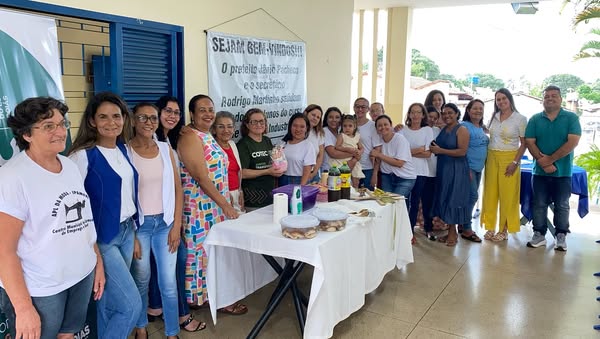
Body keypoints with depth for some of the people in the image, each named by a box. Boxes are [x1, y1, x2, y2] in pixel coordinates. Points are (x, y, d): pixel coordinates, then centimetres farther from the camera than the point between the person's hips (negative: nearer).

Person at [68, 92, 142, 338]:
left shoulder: (123, 149, 6)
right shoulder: (83, 155, -16)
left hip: (127, 231, 7)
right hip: (102, 237, -7)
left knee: (111, 301, 17)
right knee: (132, 305, -6)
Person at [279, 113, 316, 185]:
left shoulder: (308, 146, -7)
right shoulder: (284, 143, 7)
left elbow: (307, 171, -11)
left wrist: (301, 187, -19)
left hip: (299, 182, -4)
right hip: (282, 181, 4)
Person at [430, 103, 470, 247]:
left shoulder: (461, 130, -8)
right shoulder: (443, 130, 13)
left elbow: (462, 151, -17)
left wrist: (440, 150, -18)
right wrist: (433, 148, 1)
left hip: (456, 169, -7)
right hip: (443, 169, 7)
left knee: (453, 199, -2)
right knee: (444, 198, 7)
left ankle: (453, 232, 8)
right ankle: (451, 230, 17)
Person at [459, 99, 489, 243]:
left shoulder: (482, 128, 15)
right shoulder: (464, 126, -10)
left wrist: (482, 165, 12)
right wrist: (466, 169, -20)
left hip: (479, 168, 8)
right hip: (468, 167, -8)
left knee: (472, 196, 11)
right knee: (472, 196, -10)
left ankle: (463, 224, 21)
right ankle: (466, 229, -2)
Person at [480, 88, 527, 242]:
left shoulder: (520, 119, -3)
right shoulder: (493, 117, 10)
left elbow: (524, 143, -3)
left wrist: (515, 162, -11)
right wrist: (486, 158, 5)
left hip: (509, 159, -4)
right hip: (491, 158, 4)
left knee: (507, 196, -1)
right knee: (490, 194, 4)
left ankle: (504, 230, 10)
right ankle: (490, 228, 14)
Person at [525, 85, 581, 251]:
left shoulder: (571, 118, -2)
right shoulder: (535, 119, 4)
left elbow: (573, 142, -12)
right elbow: (530, 143, -2)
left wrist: (550, 159, -15)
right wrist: (542, 162, -14)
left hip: (563, 172, -1)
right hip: (540, 171, 2)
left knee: (562, 206, 8)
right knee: (539, 205, 7)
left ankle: (561, 236, 19)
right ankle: (539, 235, 17)